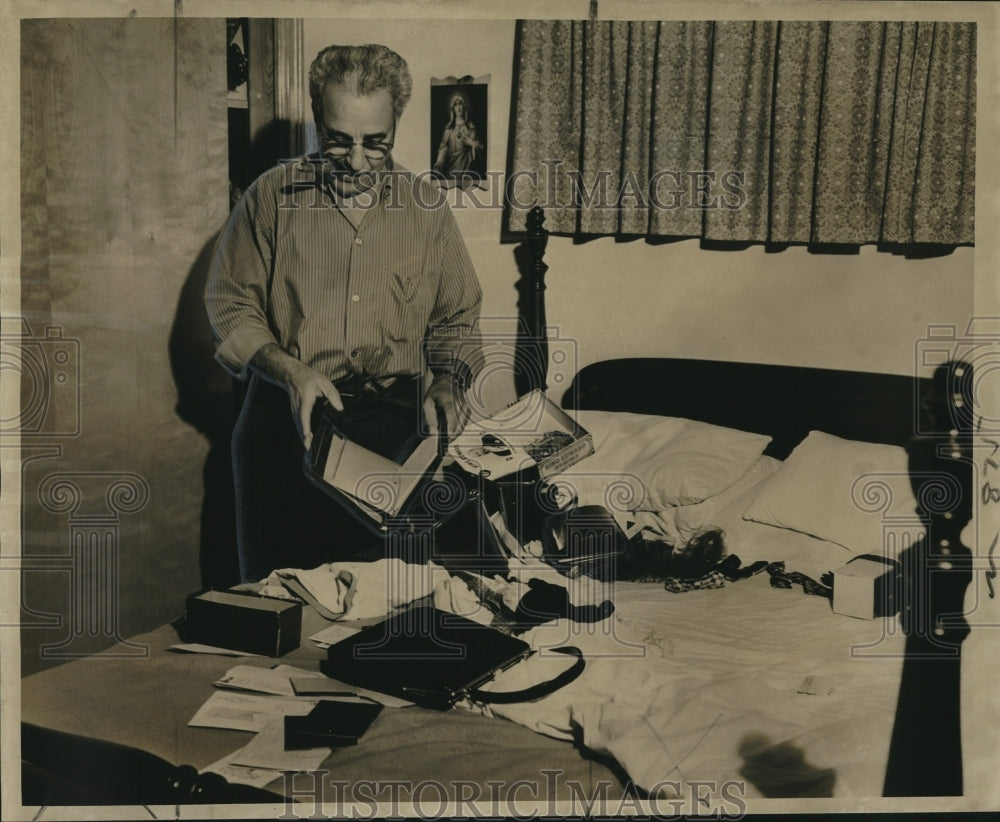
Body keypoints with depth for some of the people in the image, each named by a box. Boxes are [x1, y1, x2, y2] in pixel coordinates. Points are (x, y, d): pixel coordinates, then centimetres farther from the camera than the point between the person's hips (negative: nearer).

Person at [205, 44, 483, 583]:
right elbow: (229, 304, 5)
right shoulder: (272, 197, 3)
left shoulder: (426, 209, 7)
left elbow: (456, 319, 15)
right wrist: (291, 373, -12)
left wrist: (447, 383, -5)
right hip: (285, 415, 0)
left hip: (391, 418, 1)